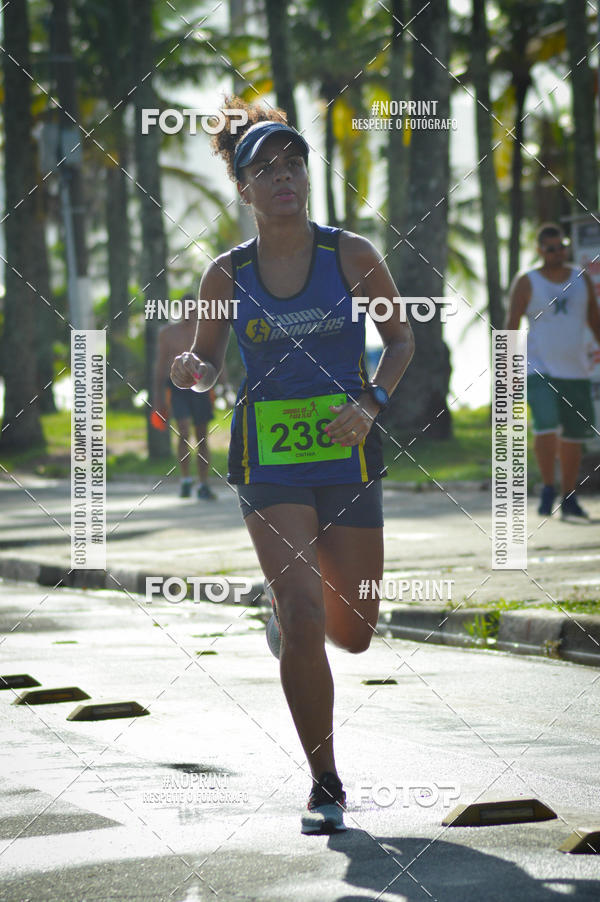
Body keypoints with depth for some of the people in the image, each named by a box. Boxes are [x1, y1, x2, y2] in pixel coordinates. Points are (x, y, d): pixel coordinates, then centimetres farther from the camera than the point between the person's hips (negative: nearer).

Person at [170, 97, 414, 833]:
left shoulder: (352, 256, -3)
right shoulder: (227, 274, -1)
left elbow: (400, 338, 8)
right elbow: (210, 357, 11)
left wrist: (371, 403, -9)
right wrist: (192, 371, -12)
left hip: (347, 456, 1)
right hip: (268, 462, -1)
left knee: (353, 633, 9)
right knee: (303, 623, -15)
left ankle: (294, 600, 48)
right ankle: (325, 785, 0)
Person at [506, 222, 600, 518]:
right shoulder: (526, 283, -1)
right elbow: (511, 327, -2)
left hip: (575, 370, 4)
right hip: (540, 369, -4)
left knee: (573, 435, 7)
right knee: (546, 427, -21)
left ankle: (569, 497, 18)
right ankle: (547, 488, -6)